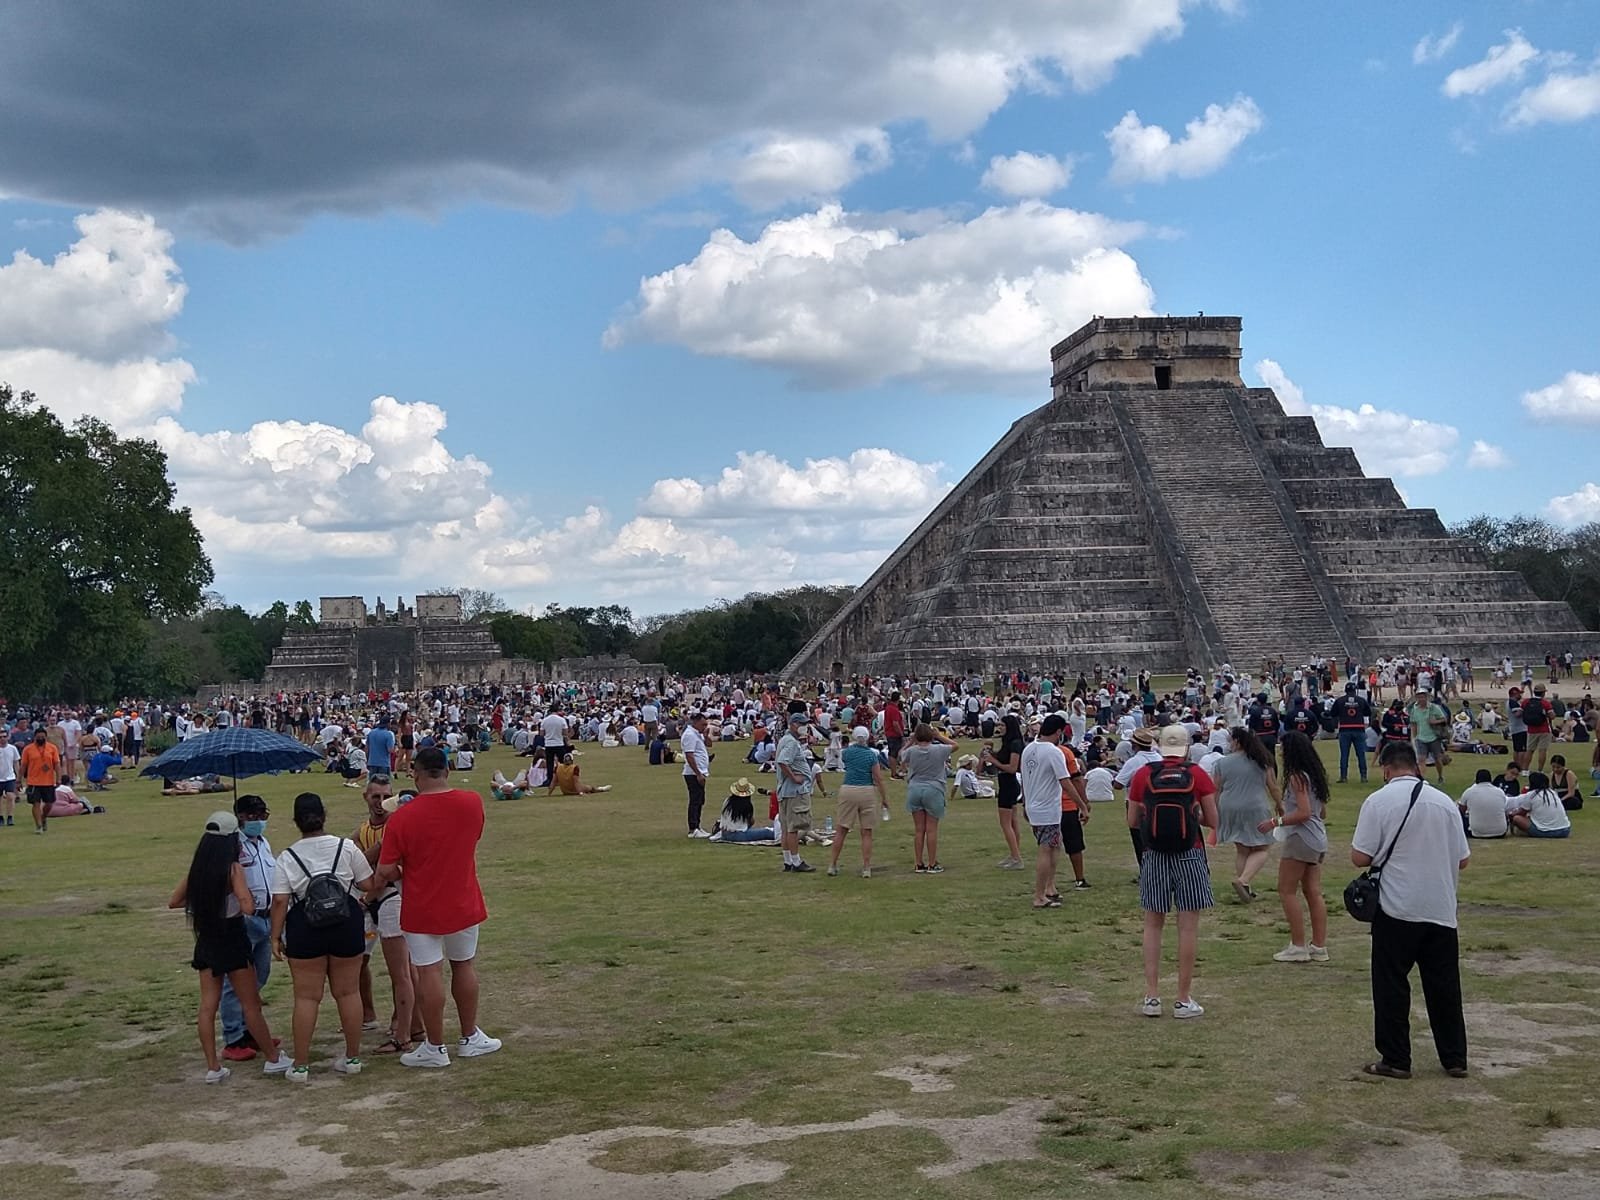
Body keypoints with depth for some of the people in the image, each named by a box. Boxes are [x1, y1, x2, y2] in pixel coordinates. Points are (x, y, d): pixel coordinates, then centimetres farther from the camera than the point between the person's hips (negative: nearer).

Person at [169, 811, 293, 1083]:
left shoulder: (197, 868, 1)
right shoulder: (233, 869, -16)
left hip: (206, 941, 5)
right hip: (232, 940, -5)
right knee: (251, 1004, 5)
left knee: (208, 1005, 7)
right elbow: (248, 908, -25)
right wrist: (251, 898, -4)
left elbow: (174, 901, 10)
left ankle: (213, 1067, 9)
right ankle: (274, 1059, 15)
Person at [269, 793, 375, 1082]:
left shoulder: (287, 858, -2)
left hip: (305, 930, -1)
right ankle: (352, 1058, 18)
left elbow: (279, 901, -6)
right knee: (348, 992, 10)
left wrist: (276, 937, 0)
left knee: (306, 997, 4)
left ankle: (300, 1065, 6)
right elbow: (368, 884, 2)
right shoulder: (346, 847, -2)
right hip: (346, 926, 1)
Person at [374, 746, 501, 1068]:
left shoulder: (402, 817, -18)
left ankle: (435, 1048, 13)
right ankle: (469, 1038, 28)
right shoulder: (472, 803, -7)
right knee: (464, 966, 18)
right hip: (463, 905, 3)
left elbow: (385, 871, -16)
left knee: (430, 974, 5)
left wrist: (402, 873, 5)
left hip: (422, 909, -3)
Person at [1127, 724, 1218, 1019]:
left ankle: (1152, 996, 10)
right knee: (1188, 926, 4)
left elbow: (1132, 821, 4)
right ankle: (1183, 1000, 7)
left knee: (1153, 925, 12)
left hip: (1155, 858, 1)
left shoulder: (1142, 775, -1)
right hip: (1189, 857, -1)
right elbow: (1213, 821, -1)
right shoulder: (1197, 775, -4)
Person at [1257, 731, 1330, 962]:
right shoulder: (1314, 775, 12)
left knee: (1287, 891, -1)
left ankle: (1298, 946, 0)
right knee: (1313, 892, 10)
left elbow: (1304, 813, -21)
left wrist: (1277, 821, -15)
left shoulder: (1297, 777, -15)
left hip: (1301, 839, -9)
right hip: (1318, 839, 9)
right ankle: (1319, 946, 12)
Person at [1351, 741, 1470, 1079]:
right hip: (1441, 908, 4)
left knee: (1391, 987, 5)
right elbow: (1462, 860, 7)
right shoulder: (1444, 802, 3)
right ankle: (1454, 1059, 18)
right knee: (1444, 986, 12)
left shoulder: (1378, 801, -9)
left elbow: (1360, 858, -11)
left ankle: (1395, 1060, 8)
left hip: (1396, 908, -4)